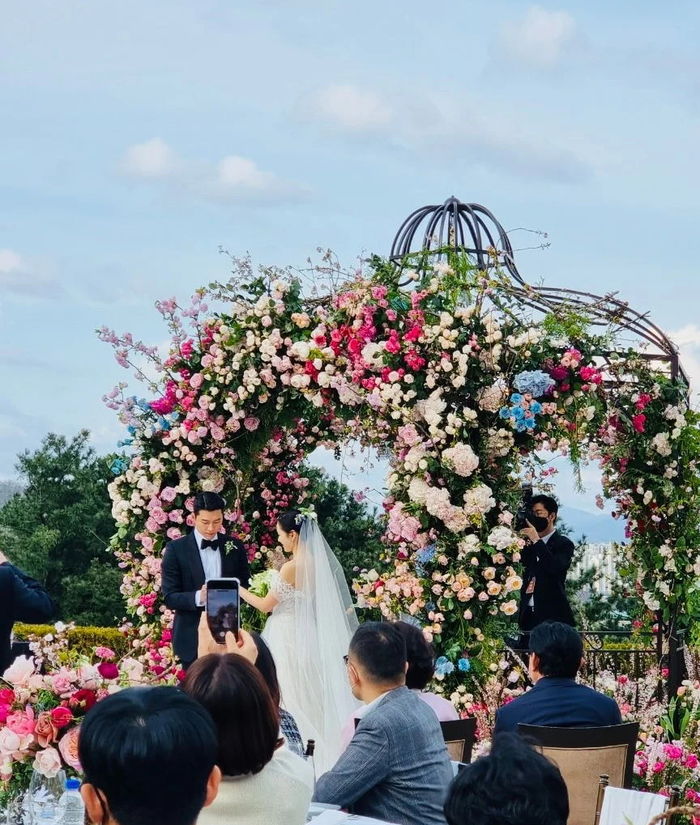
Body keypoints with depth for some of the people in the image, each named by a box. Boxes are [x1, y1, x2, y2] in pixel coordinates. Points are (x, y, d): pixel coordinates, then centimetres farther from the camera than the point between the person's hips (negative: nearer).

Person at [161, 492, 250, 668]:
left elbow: (245, 587, 12)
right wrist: (198, 597, -26)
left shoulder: (235, 547, 6)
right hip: (193, 638, -2)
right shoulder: (176, 549, -3)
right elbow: (169, 597, -7)